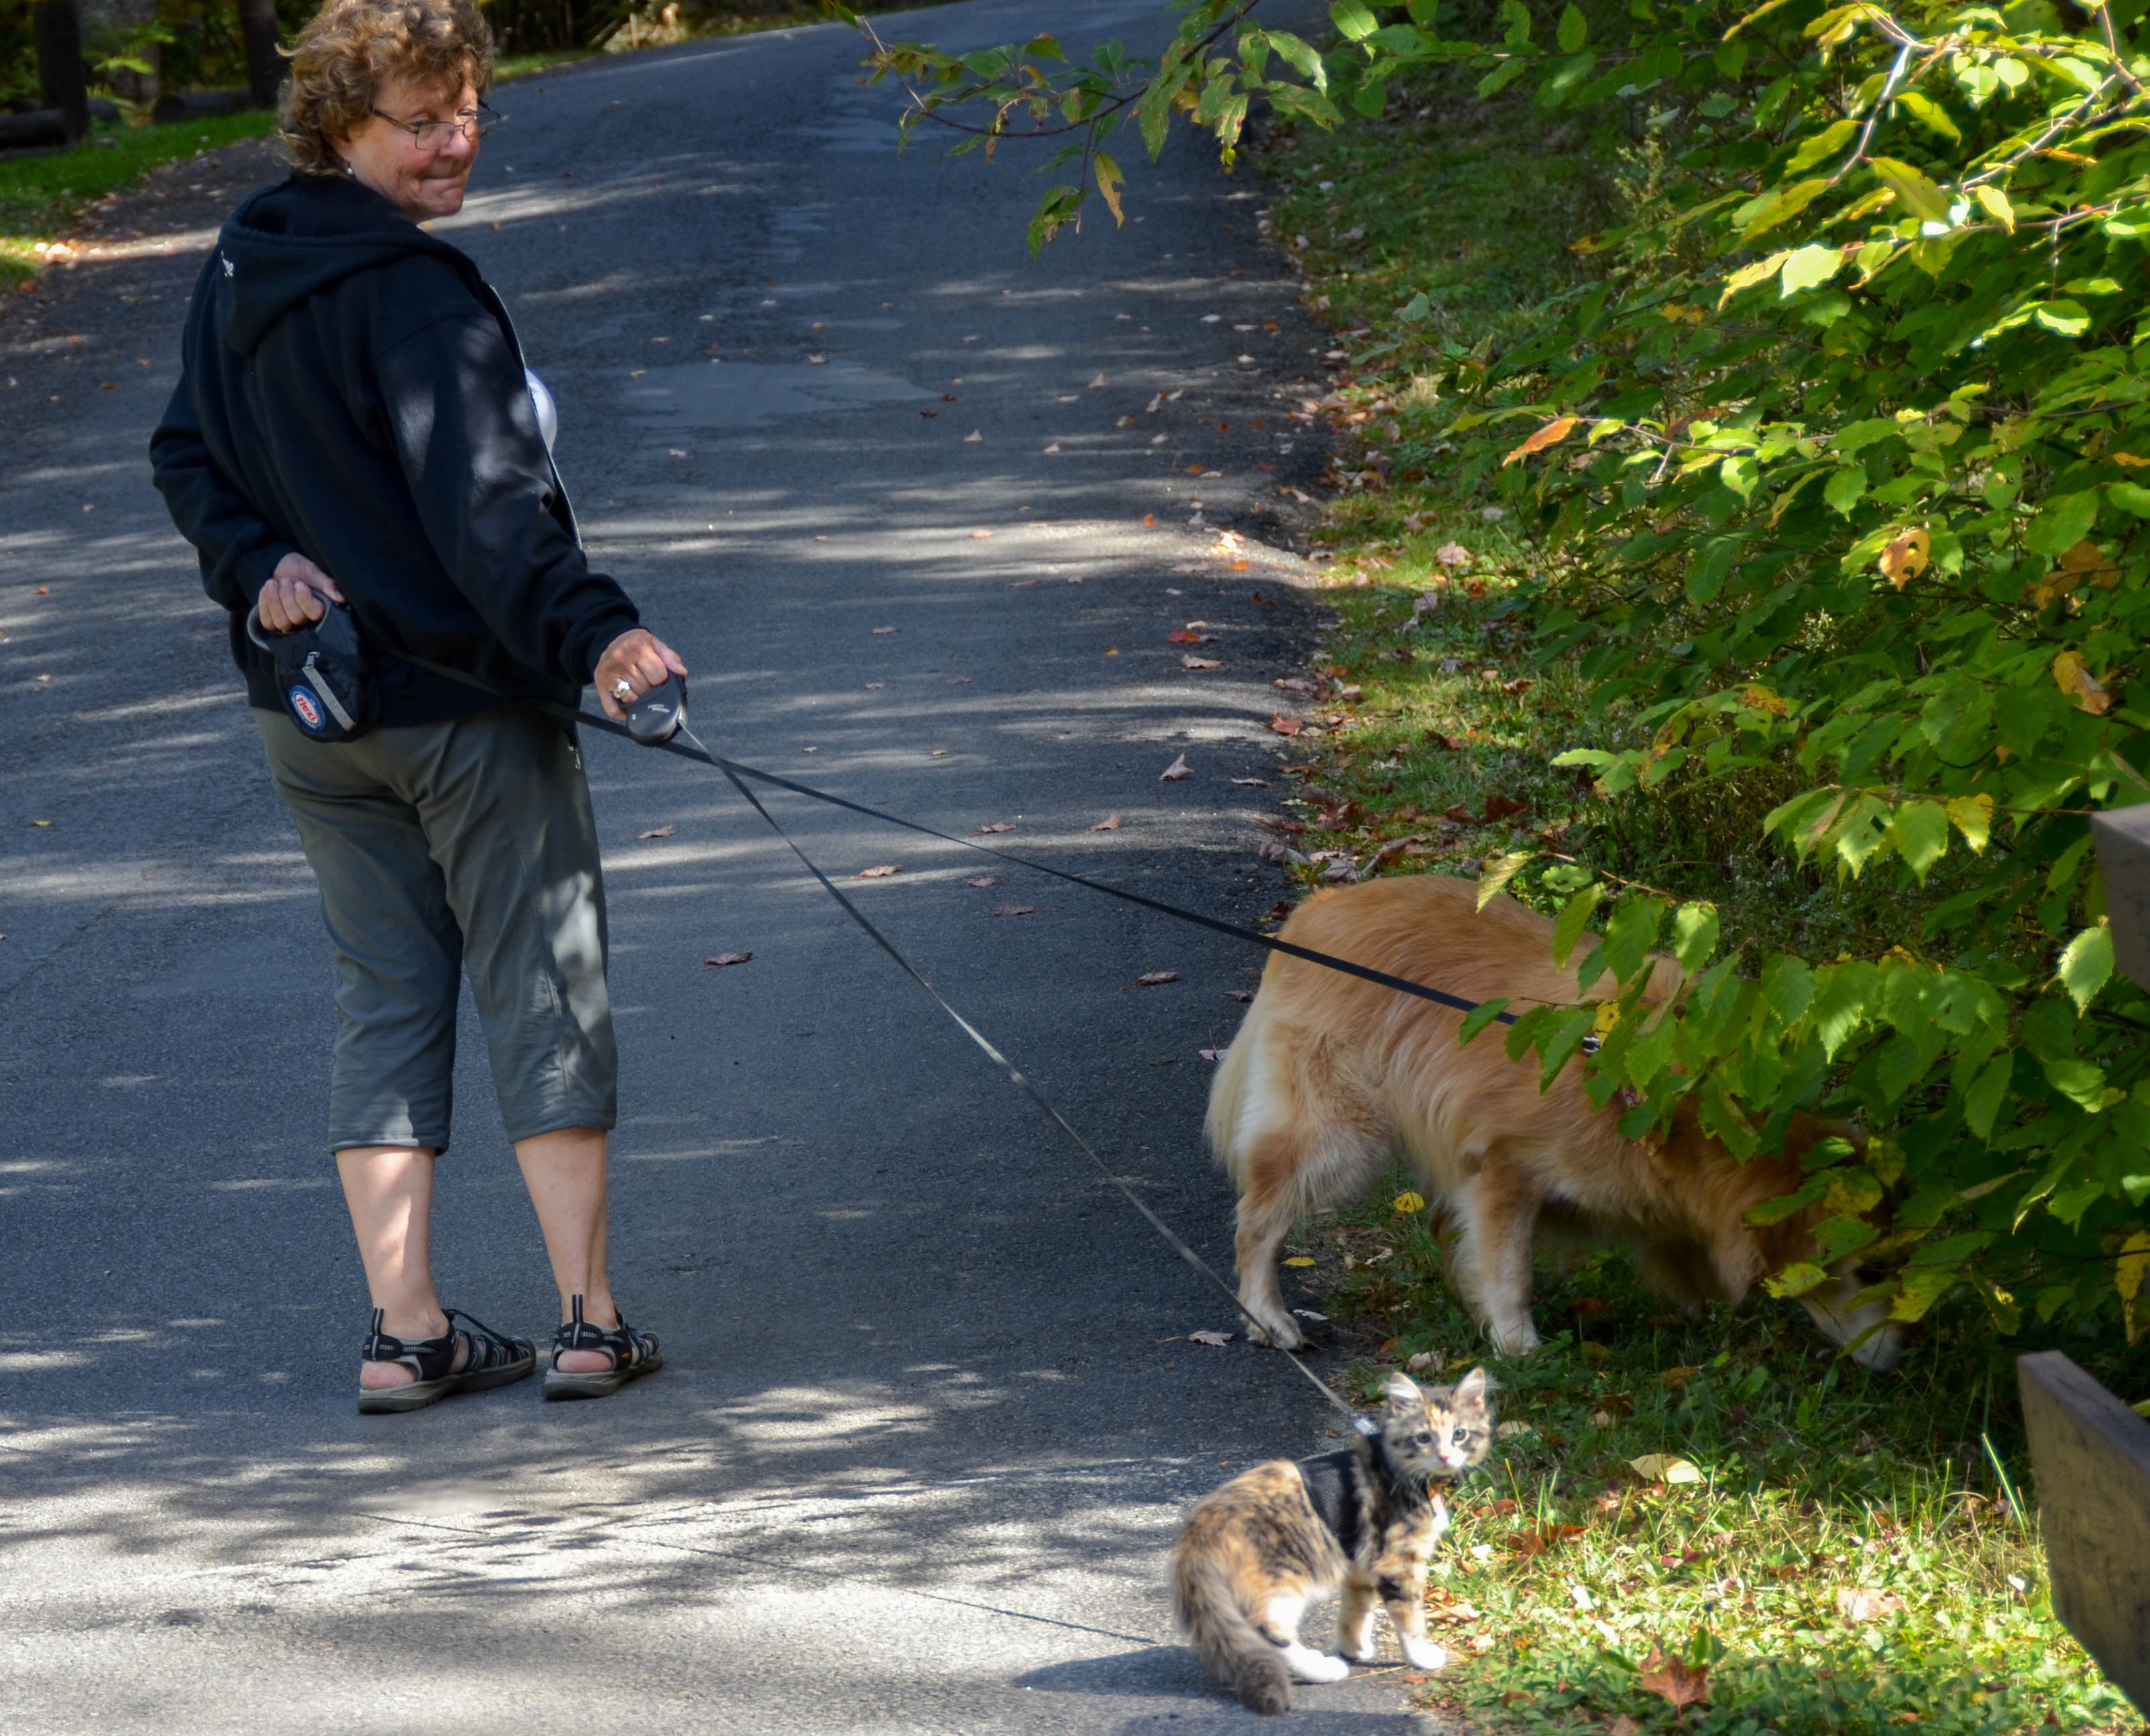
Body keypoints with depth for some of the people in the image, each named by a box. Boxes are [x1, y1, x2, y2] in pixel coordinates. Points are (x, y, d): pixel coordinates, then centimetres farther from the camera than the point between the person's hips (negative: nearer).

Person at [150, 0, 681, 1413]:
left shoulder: (240, 272, 8)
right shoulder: (413, 292, -19)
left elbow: (190, 459, 12)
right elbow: (483, 502, -28)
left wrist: (261, 570, -1)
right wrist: (591, 631, -35)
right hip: (465, 703, -7)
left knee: (386, 995, 11)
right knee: (548, 991, 2)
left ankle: (407, 1330, 7)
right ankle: (591, 1322, 4)